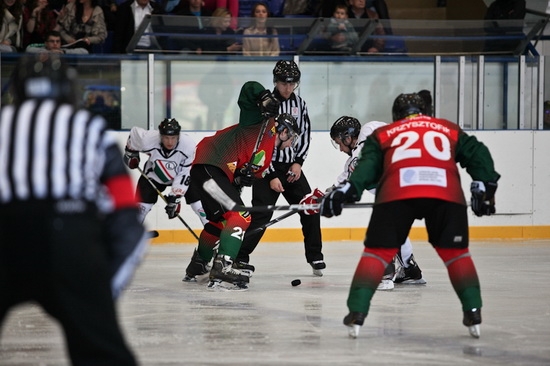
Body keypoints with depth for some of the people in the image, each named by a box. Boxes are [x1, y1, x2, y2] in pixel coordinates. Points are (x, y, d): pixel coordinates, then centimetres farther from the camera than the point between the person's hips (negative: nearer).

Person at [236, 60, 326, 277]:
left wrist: (298, 162, -2)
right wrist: (271, 176, -16)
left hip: (292, 167, 5)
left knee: (310, 209, 1)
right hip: (267, 167, -5)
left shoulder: (299, 104, 6)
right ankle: (240, 256, -6)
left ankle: (315, 256, 13)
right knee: (261, 214, -13)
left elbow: (305, 135, 13)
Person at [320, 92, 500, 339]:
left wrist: (347, 190, 3)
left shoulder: (383, 134, 27)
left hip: (396, 195, -1)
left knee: (377, 251, 11)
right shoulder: (449, 130, 32)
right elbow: (477, 153, 21)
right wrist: (484, 186, 21)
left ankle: (357, 312, 1)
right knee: (456, 253, 19)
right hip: (446, 194, 1)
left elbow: (368, 165, 11)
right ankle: (473, 313, 12)